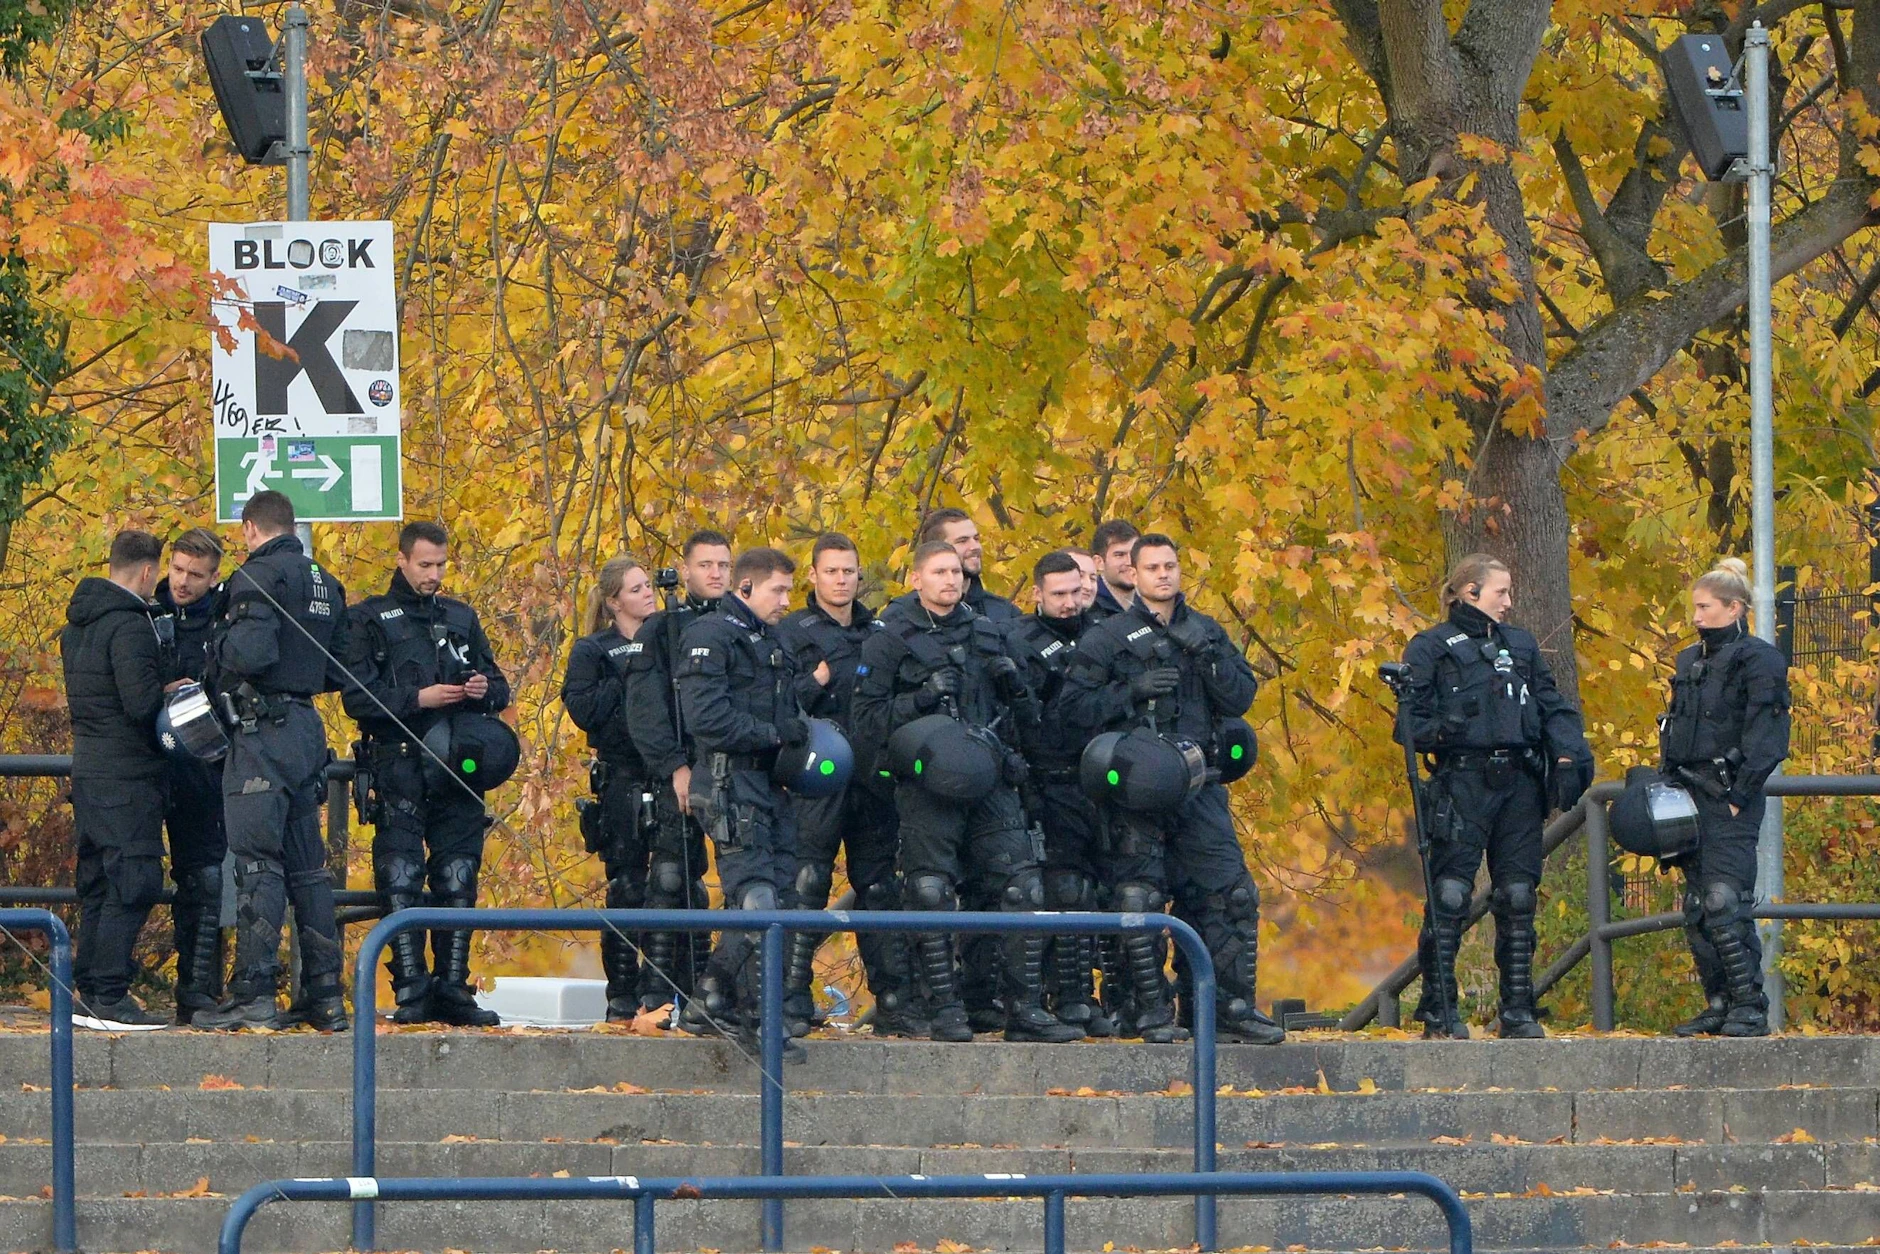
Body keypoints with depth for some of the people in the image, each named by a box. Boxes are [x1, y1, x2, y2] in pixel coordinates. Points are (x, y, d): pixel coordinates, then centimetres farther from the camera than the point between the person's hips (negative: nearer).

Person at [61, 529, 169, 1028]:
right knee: (132, 884, -8)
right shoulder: (130, 626, -16)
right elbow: (142, 701, -23)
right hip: (127, 776, -9)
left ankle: (89, 992, 16)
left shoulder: (77, 626, 14)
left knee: (99, 884, 14)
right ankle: (108, 998, -12)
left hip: (87, 767, 9)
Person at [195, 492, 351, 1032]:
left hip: (263, 730, -8)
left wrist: (221, 640, -4)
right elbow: (338, 671, 18)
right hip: (309, 731, 8)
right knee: (306, 865, 11)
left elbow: (251, 652, -23)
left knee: (257, 864, -9)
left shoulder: (257, 576, -9)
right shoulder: (325, 583, 16)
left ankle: (254, 993, -12)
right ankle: (326, 993, 10)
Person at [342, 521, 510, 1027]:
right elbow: (357, 698, -7)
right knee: (400, 883, -8)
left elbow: (499, 689, 21)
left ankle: (453, 990, 6)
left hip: (457, 774, 4)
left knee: (458, 882, 3)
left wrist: (486, 689, -2)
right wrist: (418, 699, -16)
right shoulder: (371, 620, 4)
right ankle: (410, 992, -7)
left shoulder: (461, 618, 17)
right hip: (398, 771, -4)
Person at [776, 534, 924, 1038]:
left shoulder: (879, 633, 18)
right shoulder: (793, 633, 4)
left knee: (881, 889, 6)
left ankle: (894, 1000, 7)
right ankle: (793, 994, -9)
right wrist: (814, 684, -21)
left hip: (873, 781, 5)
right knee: (806, 886, -10)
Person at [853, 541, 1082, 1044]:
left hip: (990, 782, 4)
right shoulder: (891, 639, 3)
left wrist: (1014, 683, 1)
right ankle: (945, 1011, 3)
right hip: (927, 785, -4)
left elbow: (1026, 715, 23)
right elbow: (867, 719, -4)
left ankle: (1026, 1010, 0)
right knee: (933, 897, -4)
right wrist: (921, 699, -16)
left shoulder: (986, 633, 17)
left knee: (1023, 888, -3)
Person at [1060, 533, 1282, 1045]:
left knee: (1232, 894, -2)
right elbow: (1076, 705, -2)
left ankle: (1235, 1006, 4)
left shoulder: (1205, 632, 14)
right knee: (1140, 897, -5)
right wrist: (1133, 690, -14)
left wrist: (1207, 654, -8)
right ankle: (1150, 1011, 2)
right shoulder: (1108, 637, 3)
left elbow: (1241, 698, 7)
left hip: (1199, 783, 3)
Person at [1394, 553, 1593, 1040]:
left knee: (1518, 894, 3)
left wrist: (1569, 754, 0)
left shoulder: (1521, 645, 20)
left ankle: (1518, 1009, 8)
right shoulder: (1432, 648, 4)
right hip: (1463, 781, -5)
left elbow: (1553, 707, 18)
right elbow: (1411, 720, 0)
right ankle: (1439, 1008, -4)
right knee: (1450, 894, -9)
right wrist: (1440, 731, -22)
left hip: (1519, 781, 5)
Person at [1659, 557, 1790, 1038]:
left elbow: (1766, 736, -11)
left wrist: (1739, 793, -16)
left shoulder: (1758, 661, -6)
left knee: (1725, 900, -16)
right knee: (1697, 908, 6)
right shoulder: (1691, 662, 18)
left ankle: (1749, 1006, -14)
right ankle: (1719, 1004, 11)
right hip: (1689, 795, 8)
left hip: (1730, 800, -8)